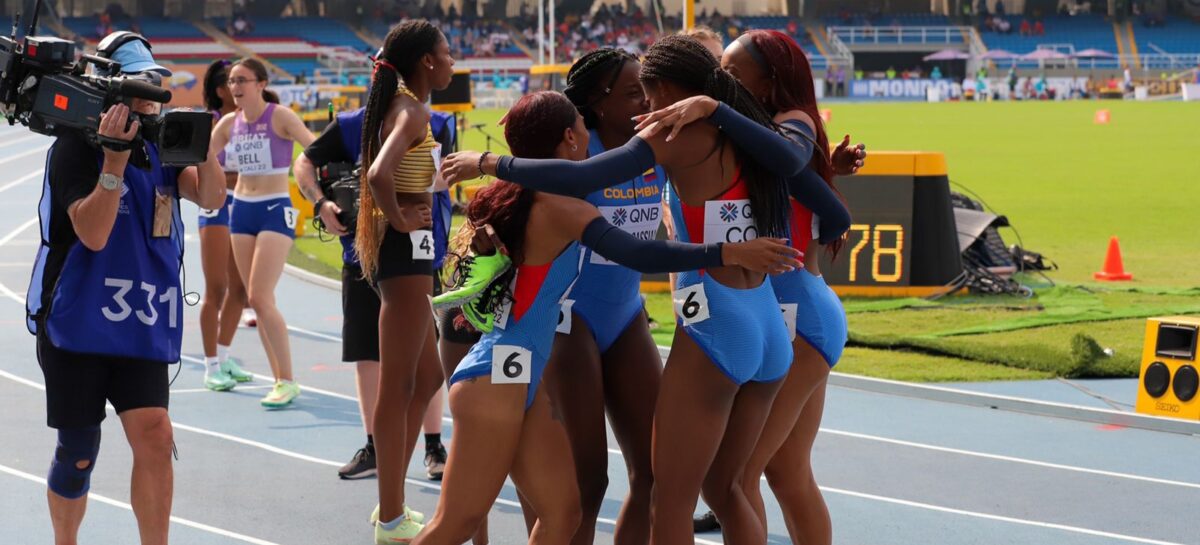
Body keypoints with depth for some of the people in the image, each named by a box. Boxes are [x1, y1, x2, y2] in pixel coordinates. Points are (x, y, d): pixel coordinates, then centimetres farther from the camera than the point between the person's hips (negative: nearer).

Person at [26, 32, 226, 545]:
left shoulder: (159, 146, 8)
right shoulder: (75, 147, -9)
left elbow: (211, 196, -4)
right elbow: (93, 234, -19)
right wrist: (115, 159, -28)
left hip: (142, 327, 4)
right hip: (76, 324, -4)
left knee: (154, 438, -12)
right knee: (77, 454, 5)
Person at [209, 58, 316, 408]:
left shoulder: (280, 117, -10)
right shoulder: (230, 123, 6)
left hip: (275, 210, -6)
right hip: (241, 209, 6)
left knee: (260, 297, -14)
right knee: (255, 300, 5)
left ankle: (288, 382, -6)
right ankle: (280, 380, 13)